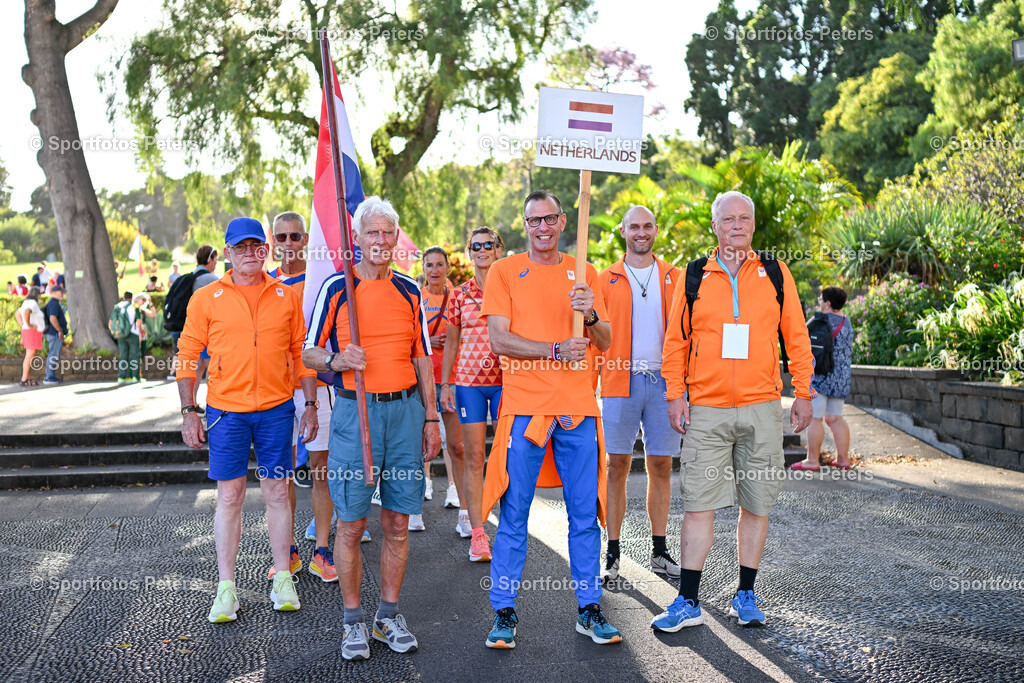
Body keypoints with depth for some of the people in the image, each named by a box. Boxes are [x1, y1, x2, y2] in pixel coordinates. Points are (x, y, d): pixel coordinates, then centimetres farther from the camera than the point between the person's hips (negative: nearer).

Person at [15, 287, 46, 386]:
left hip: (28, 333, 10)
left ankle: (29, 379, 12)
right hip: (33, 333, -10)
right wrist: (29, 325, -23)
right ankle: (24, 380, -8)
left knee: (30, 356, 11)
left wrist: (23, 326, 16)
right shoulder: (33, 303, -15)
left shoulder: (27, 303, 16)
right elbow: (26, 312, -34)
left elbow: (17, 314, 25)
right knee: (30, 357, -8)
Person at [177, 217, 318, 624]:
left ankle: (283, 579, 18)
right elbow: (187, 356, 3)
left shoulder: (286, 297, 5)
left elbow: (302, 353, 9)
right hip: (226, 410, -1)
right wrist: (188, 412, -3)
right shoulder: (207, 299, 1)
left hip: (277, 409, 1)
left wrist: (310, 405, 5)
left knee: (277, 492, 7)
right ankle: (226, 587, 12)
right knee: (229, 495, 4)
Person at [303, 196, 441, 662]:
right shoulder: (335, 287, 0)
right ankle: (354, 622, 17)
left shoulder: (409, 290, 10)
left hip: (405, 410, 3)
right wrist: (338, 360, -19)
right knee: (351, 525, 1)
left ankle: (389, 615, 22)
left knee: (397, 522, 8)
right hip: (354, 413, -3)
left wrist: (431, 418, 11)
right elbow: (309, 352, 3)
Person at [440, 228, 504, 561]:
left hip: (505, 379, -1)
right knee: (474, 457, 0)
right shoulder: (460, 294, 8)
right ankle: (477, 533, 4)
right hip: (469, 380, 1)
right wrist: (445, 384, 6)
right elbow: (451, 342, 11)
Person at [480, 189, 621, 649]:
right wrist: (557, 350, -15)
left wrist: (589, 316, -11)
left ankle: (589, 610, 20)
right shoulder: (505, 271, 4)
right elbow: (499, 339, -6)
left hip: (578, 408, 3)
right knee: (513, 517, 2)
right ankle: (504, 614, 13)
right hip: (524, 407, -3)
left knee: (585, 515, 8)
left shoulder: (584, 273, 13)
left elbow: (605, 343, 10)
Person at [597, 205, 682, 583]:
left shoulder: (675, 278, 11)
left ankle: (659, 551, 17)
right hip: (620, 381, -1)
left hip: (664, 381, 2)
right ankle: (613, 554, 8)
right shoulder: (606, 280, 8)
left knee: (661, 466, 6)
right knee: (617, 465, 0)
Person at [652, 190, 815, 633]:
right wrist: (675, 394, -1)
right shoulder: (695, 276, 5)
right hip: (706, 410, -1)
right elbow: (676, 339, 6)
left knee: (756, 504, 7)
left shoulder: (776, 274, 6)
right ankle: (688, 601, 6)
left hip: (762, 409, 1)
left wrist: (802, 393, 5)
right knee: (698, 504, -2)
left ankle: (745, 595, 22)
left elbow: (796, 337, 9)